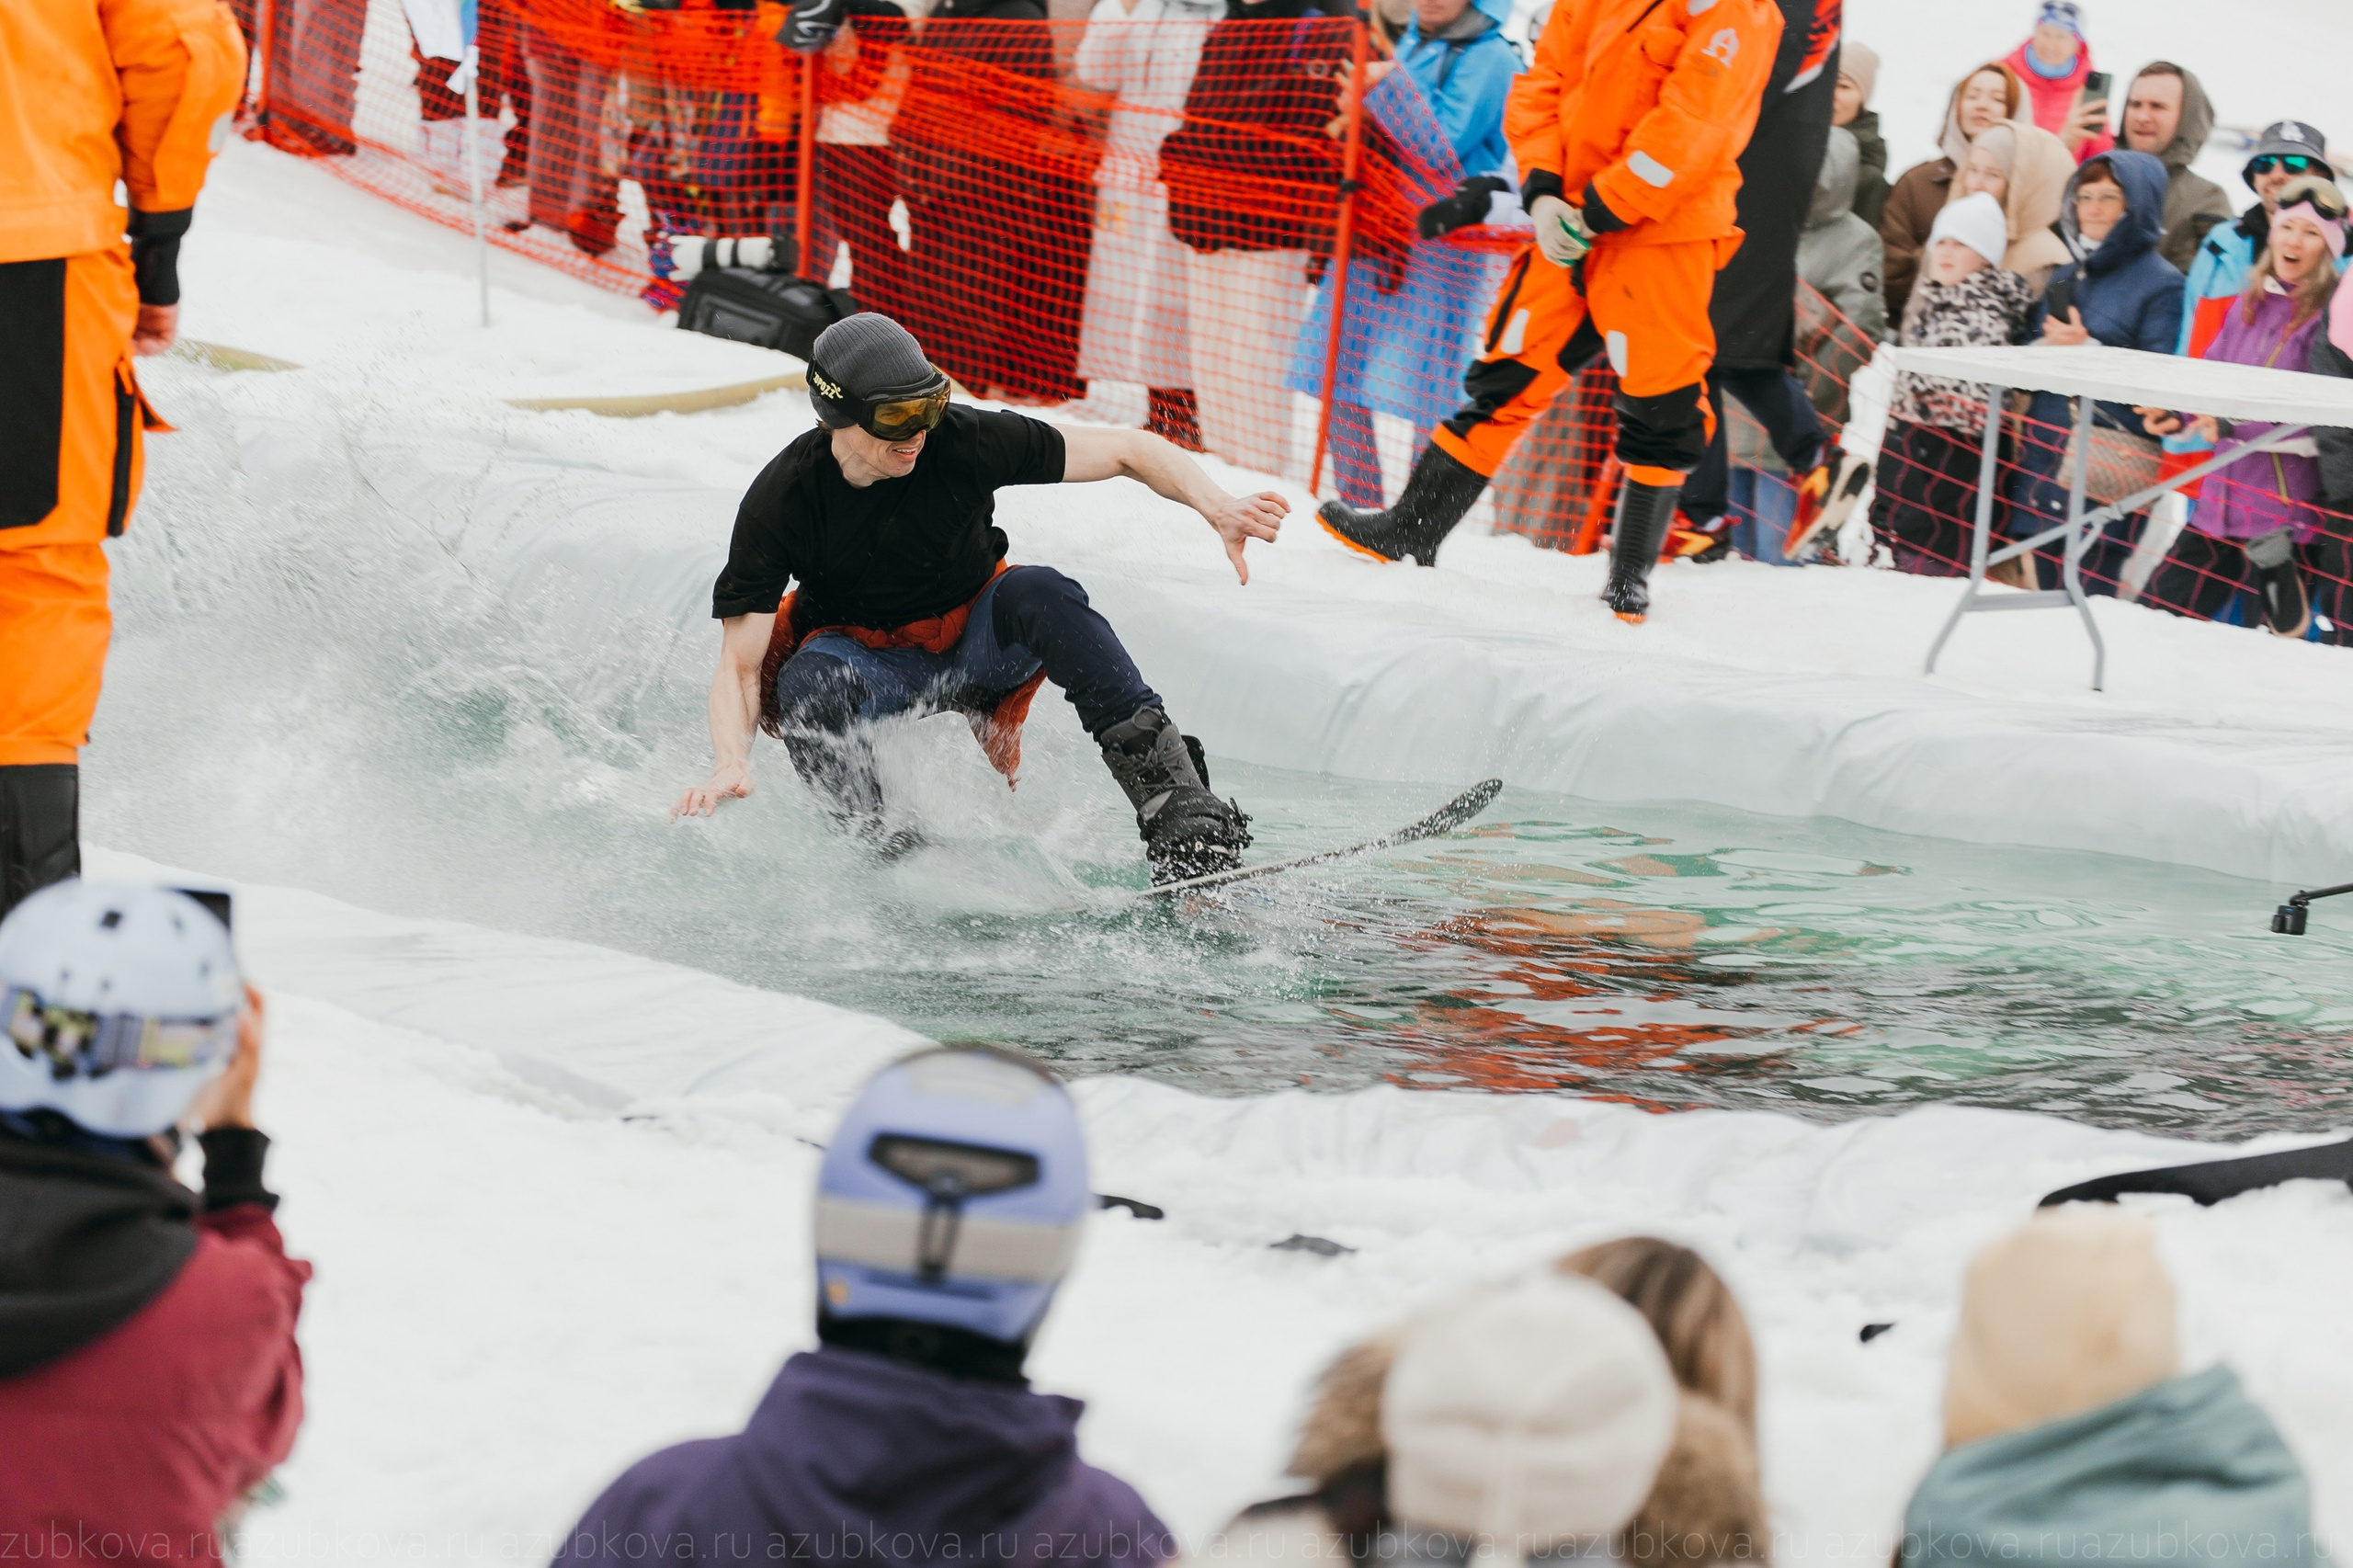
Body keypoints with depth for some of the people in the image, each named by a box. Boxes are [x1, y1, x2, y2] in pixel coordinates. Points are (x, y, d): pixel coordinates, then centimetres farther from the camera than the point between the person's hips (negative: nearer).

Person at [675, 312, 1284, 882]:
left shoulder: (962, 441, -22)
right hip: (874, 662, -1)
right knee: (805, 682, -34)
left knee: (1037, 594, -32)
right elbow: (739, 667, -22)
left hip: (979, 640, 1)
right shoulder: (780, 502, -22)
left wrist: (1217, 508, -33)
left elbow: (1126, 450, -16)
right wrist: (730, 765, -41)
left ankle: (1174, 799, -37)